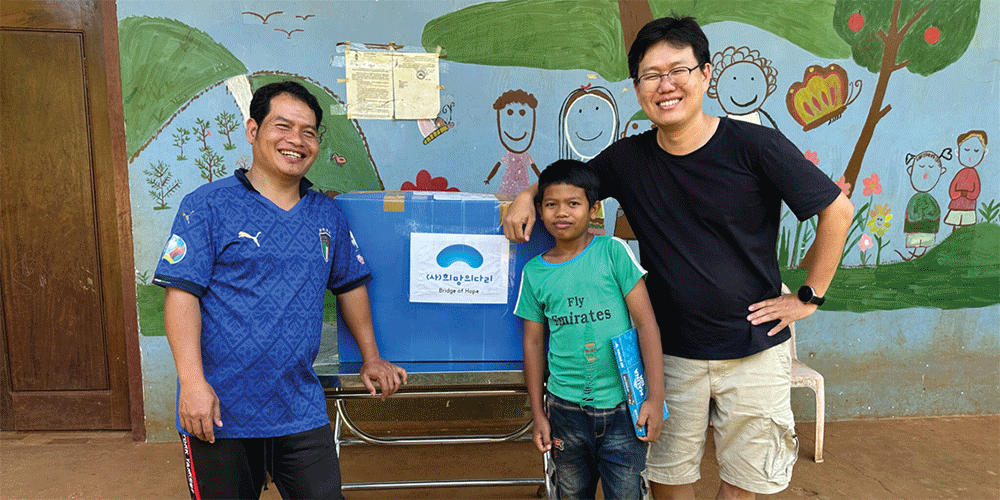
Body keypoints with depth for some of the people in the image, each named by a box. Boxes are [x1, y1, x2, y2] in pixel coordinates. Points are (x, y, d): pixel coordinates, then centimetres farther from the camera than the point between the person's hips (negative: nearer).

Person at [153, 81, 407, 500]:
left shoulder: (327, 214, 10)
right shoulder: (209, 205, -4)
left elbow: (349, 284, 19)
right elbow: (181, 292, -10)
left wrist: (371, 357, 19)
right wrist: (192, 381, -19)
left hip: (302, 410, 4)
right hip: (221, 409, -3)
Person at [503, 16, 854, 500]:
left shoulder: (754, 146, -14)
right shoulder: (628, 159, -4)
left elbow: (837, 209, -6)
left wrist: (809, 296, -5)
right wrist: (528, 195, -6)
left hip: (752, 347, -2)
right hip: (671, 350, 2)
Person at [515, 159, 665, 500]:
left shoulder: (612, 251, -6)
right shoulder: (535, 272, 1)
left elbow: (646, 322, -7)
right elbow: (534, 343, 8)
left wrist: (656, 398, -11)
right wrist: (538, 415, 8)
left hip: (623, 407, -2)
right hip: (566, 409, 3)